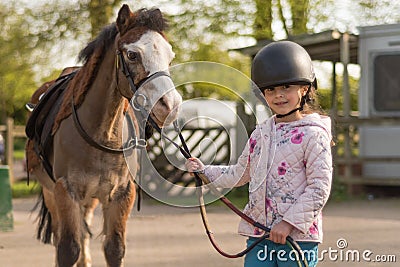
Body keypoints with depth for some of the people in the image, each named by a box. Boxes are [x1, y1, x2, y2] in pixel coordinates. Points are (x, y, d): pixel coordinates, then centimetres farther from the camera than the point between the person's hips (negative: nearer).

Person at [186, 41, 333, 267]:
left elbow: (319, 188, -13)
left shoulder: (313, 135, -9)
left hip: (298, 235, -6)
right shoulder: (261, 133, 12)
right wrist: (205, 171, 17)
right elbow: (240, 174, 25)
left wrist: (289, 222, -18)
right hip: (259, 232, 6)